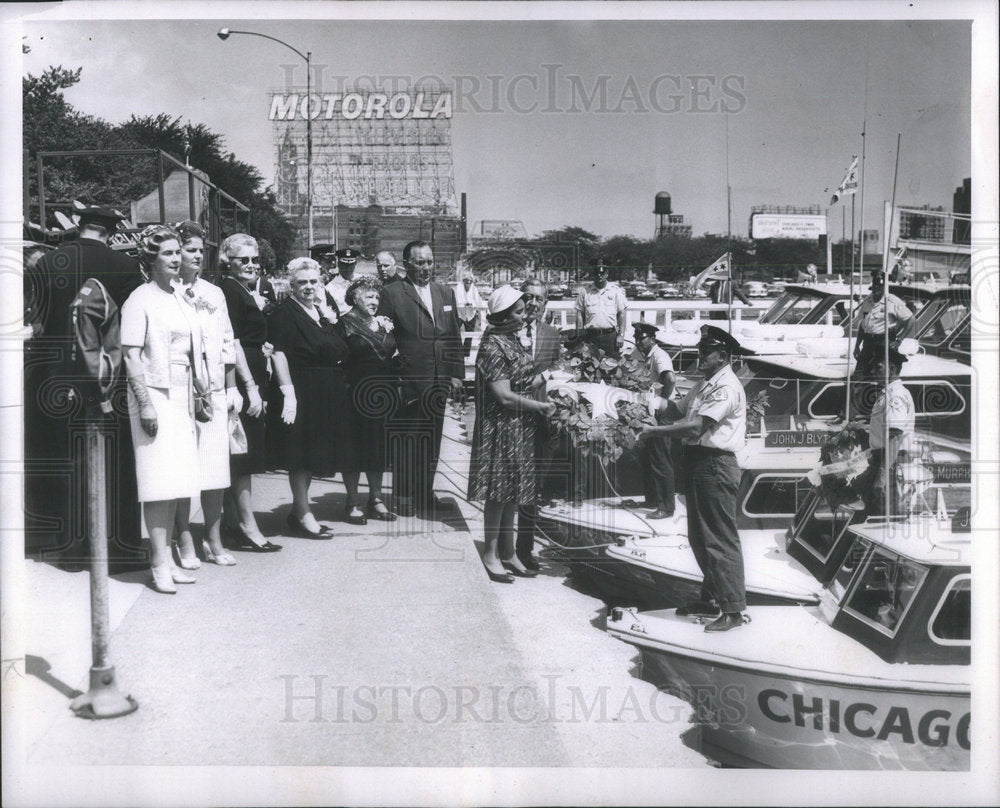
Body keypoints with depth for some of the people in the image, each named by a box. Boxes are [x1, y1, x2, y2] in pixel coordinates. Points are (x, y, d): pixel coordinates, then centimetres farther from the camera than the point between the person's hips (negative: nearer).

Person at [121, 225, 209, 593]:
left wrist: (203, 390, 13)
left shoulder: (181, 298, 15)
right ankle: (159, 565, -2)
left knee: (176, 480, 8)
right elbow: (131, 356, -11)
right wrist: (145, 403, -17)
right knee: (159, 480, -7)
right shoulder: (140, 300, -6)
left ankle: (167, 557, 16)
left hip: (182, 397, 7)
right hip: (154, 395, -7)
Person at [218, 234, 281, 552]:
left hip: (249, 381, 10)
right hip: (241, 382, -10)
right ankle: (248, 529, -1)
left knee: (236, 457, 13)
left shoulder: (247, 292, 17)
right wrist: (250, 388, -21)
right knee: (244, 455, -6)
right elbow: (233, 343, -18)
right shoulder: (229, 291, -12)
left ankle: (231, 523, 21)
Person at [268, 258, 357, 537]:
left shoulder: (321, 312, 15)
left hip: (327, 395, 9)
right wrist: (288, 391, -24)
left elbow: (339, 351, 23)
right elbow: (278, 354, -18)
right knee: (302, 455, -3)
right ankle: (303, 515, 6)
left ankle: (298, 510, 24)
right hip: (302, 392, -8)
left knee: (313, 454, 13)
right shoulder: (284, 313, -10)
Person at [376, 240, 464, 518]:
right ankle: (403, 495, 12)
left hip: (438, 381, 5)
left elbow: (454, 337, 15)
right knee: (404, 440, 1)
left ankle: (425, 492, 23)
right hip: (406, 381, -5)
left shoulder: (445, 293, 13)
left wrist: (456, 373, 9)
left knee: (431, 440, 12)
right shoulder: (392, 293, -3)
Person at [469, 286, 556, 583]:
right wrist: (541, 406, -13)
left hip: (520, 428, 9)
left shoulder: (512, 341, 10)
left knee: (512, 493, 14)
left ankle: (508, 552, 24)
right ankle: (491, 554, 13)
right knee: (499, 493, 1)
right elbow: (504, 396, -20)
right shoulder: (493, 347, -17)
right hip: (502, 428, -9)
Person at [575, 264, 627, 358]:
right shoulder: (585, 292, 7)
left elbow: (622, 313, 6)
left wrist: (621, 335, -1)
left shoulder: (616, 290, 6)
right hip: (591, 336, 0)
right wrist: (580, 336, 1)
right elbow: (579, 314, 8)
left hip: (611, 336, 0)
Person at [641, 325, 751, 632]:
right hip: (696, 460, 10)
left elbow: (697, 426, -22)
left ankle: (735, 609, 2)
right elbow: (676, 409, 15)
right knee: (699, 537, 17)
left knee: (720, 538, -5)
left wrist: (655, 431, -18)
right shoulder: (704, 385, 18)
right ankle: (710, 599, 30)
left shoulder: (727, 388, -14)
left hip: (715, 465, -10)